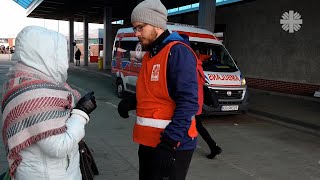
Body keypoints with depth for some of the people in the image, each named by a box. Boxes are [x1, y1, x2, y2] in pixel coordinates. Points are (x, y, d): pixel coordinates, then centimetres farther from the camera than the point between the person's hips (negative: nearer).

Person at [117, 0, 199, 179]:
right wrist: (131, 101, 3)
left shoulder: (177, 51, -15)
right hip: (149, 141, 9)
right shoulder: (149, 55, 14)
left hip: (172, 144, -9)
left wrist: (171, 140, -26)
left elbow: (188, 102, -22)